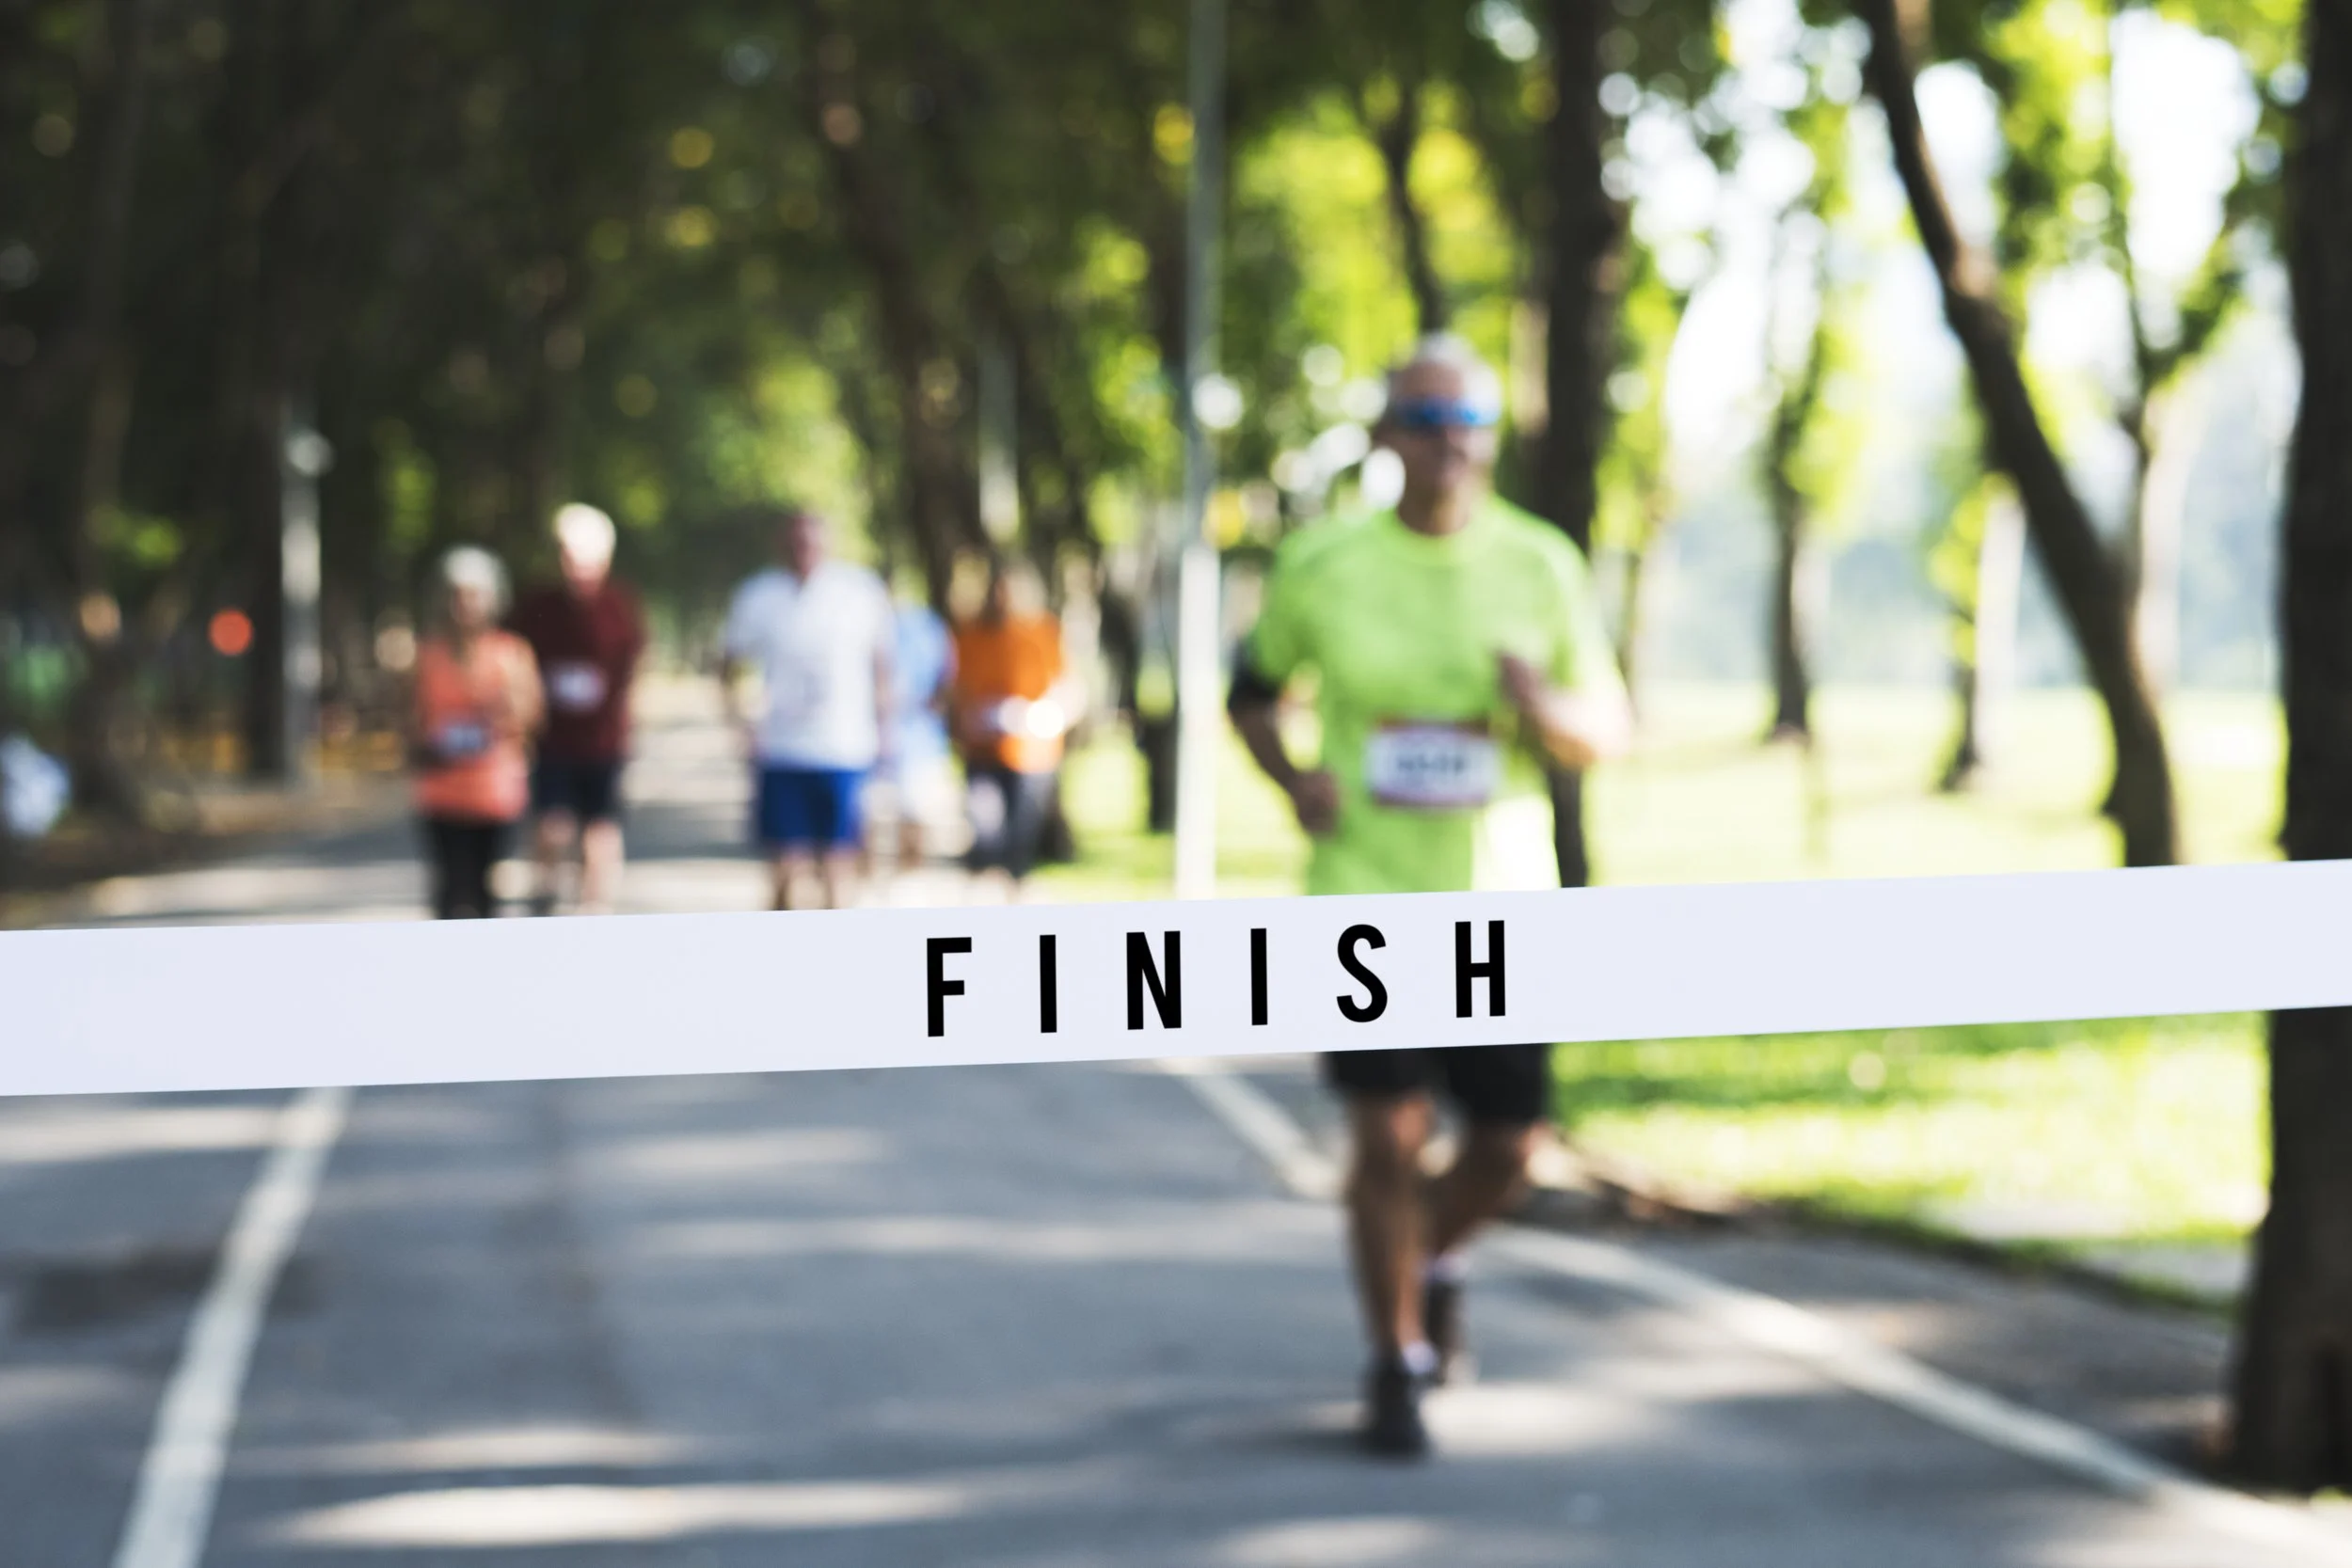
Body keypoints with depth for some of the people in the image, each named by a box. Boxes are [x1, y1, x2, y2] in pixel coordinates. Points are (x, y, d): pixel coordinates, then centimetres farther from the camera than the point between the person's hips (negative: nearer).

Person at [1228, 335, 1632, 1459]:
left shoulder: (1539, 567, 0)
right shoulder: (1321, 567, -2)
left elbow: (1607, 733, 5)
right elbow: (1253, 691, 13)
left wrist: (1544, 706, -18)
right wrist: (1291, 779, -7)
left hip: (1502, 902, 2)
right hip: (1367, 891, -1)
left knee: (1508, 1146, 4)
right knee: (1388, 1136, -8)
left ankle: (1432, 1258, 38)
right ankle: (1396, 1366, 9)